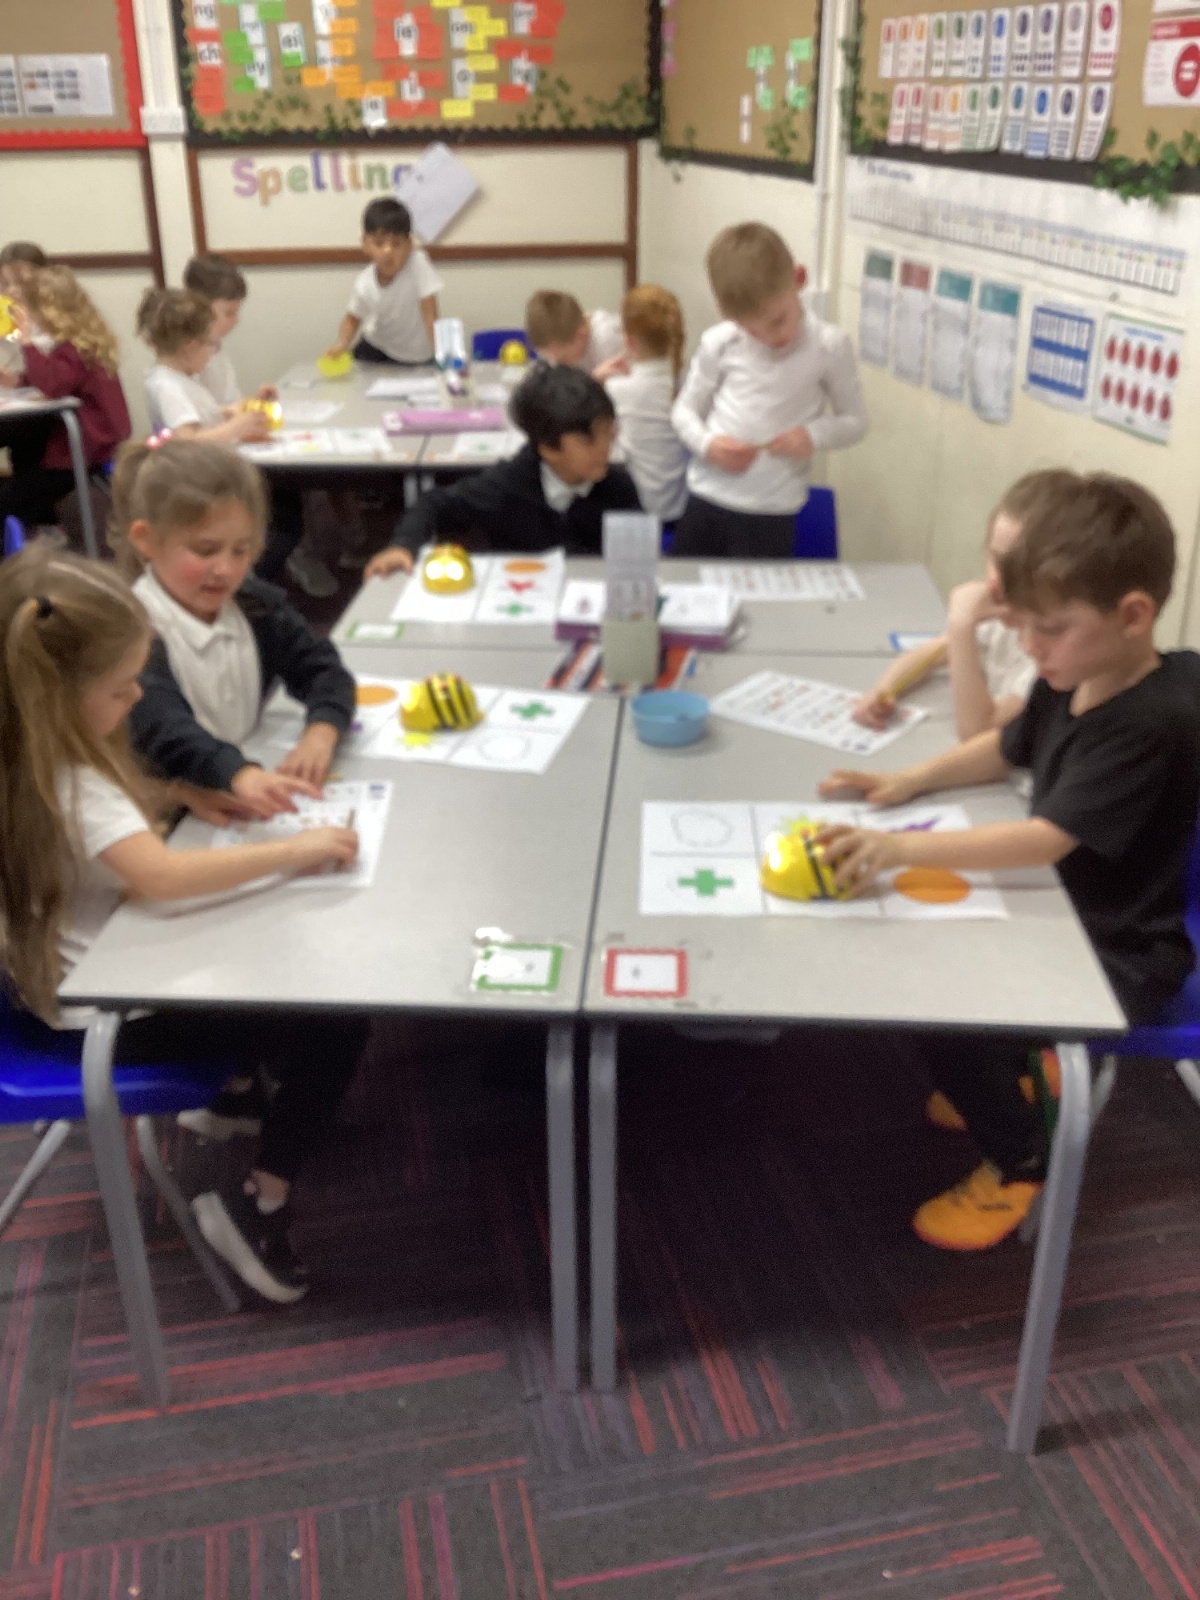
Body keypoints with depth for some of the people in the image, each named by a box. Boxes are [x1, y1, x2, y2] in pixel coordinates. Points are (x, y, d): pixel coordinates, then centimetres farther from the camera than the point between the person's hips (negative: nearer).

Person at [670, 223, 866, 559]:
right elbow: (684, 410, 7)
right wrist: (707, 443, -14)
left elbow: (854, 421, 3)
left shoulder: (829, 346, -7)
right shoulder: (719, 343, -4)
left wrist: (814, 435, -18)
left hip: (772, 511, -2)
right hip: (705, 498, 3)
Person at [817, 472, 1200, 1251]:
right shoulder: (1071, 682, -3)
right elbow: (1008, 747, 16)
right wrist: (913, 780, 1)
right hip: (1065, 909, 10)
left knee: (947, 1014, -22)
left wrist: (902, 848, -44)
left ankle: (1020, 1161, 5)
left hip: (1123, 954, -9)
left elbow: (1045, 840, -37)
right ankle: (1024, 1072, 34)